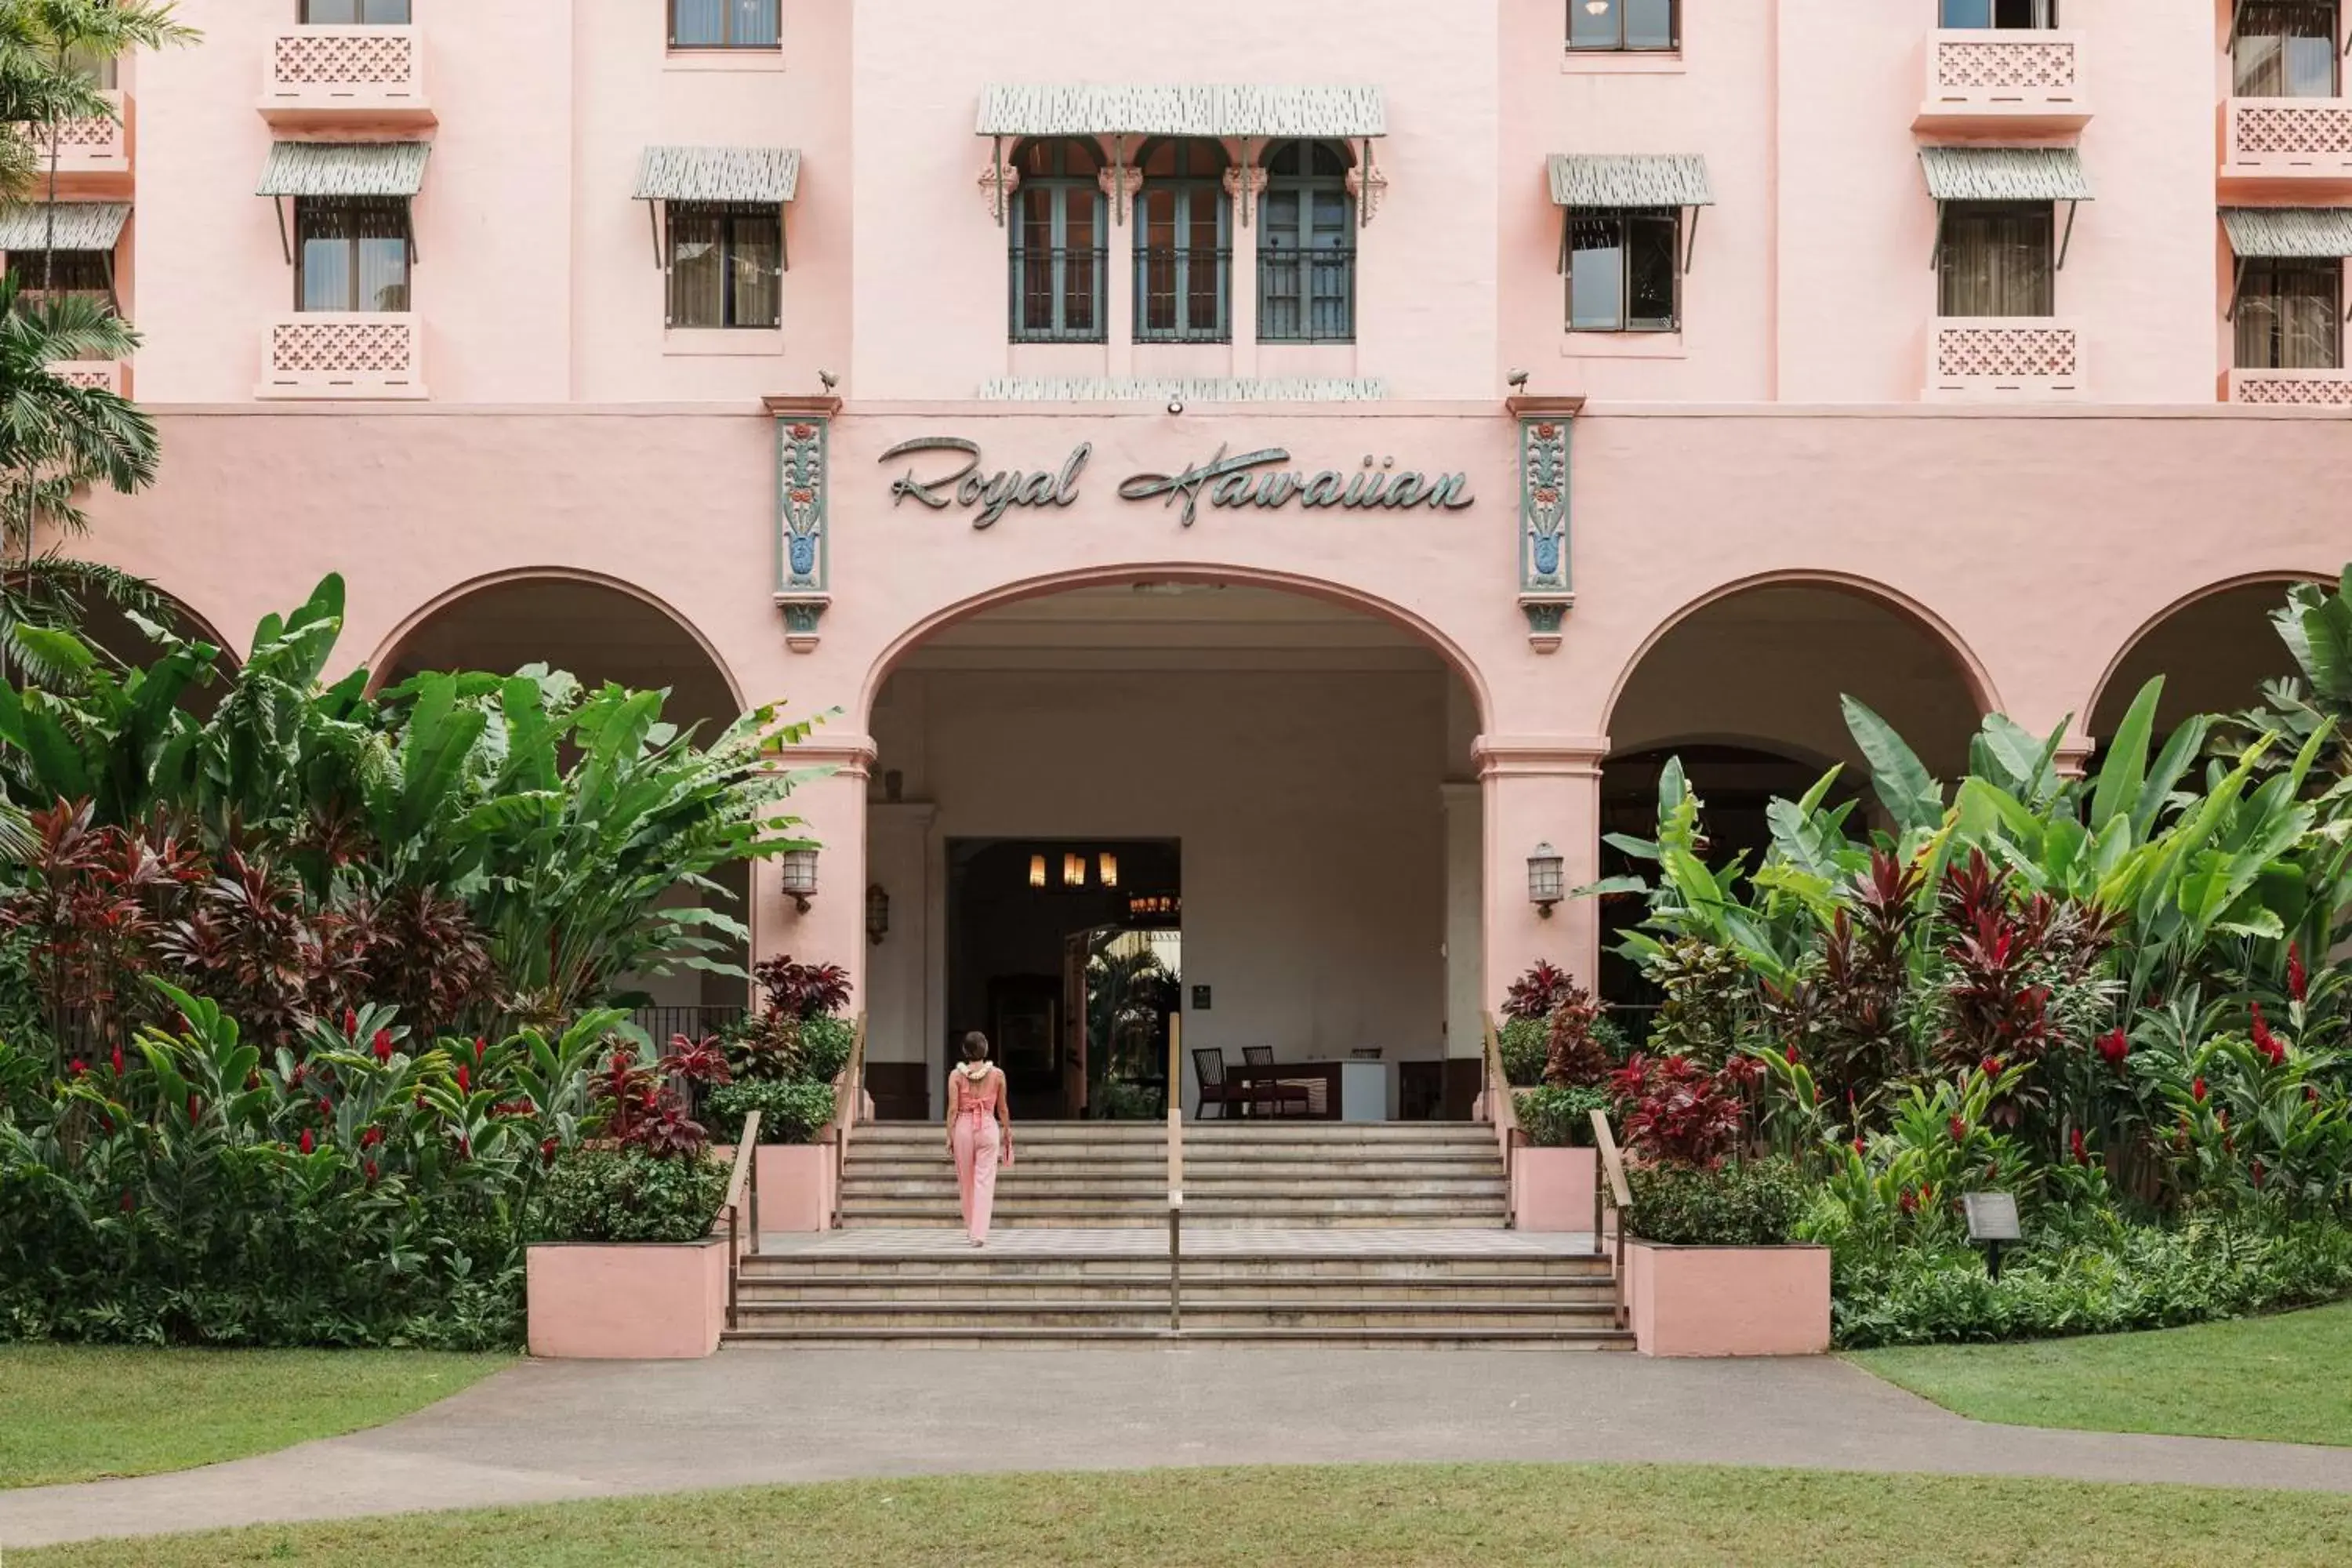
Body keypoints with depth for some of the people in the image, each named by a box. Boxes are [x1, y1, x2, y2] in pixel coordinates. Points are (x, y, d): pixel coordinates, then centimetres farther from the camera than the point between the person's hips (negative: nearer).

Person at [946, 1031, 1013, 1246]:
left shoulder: (956, 1075, -4)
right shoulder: (997, 1075, -2)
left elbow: (953, 1109, -6)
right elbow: (1002, 1109, 5)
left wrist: (949, 1137, 0)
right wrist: (1007, 1133, 16)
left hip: (963, 1127, 0)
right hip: (988, 1128, 0)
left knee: (966, 1181, 16)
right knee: (984, 1182, -1)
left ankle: (972, 1226, 30)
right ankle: (979, 1233, -9)